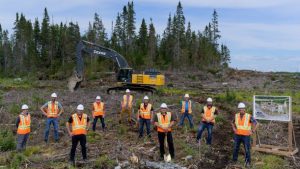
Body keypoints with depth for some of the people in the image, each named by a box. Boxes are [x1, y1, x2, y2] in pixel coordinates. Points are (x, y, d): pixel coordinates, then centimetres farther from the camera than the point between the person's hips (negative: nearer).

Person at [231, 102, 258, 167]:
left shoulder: (249, 116, -13)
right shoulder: (236, 116, -2)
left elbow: (256, 123, -7)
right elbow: (233, 123, 17)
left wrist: (252, 131, -11)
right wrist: (234, 128, 2)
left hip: (246, 136, -3)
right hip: (237, 135, 3)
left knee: (247, 150, 0)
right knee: (235, 148, 9)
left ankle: (248, 162, 16)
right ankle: (234, 161, 24)